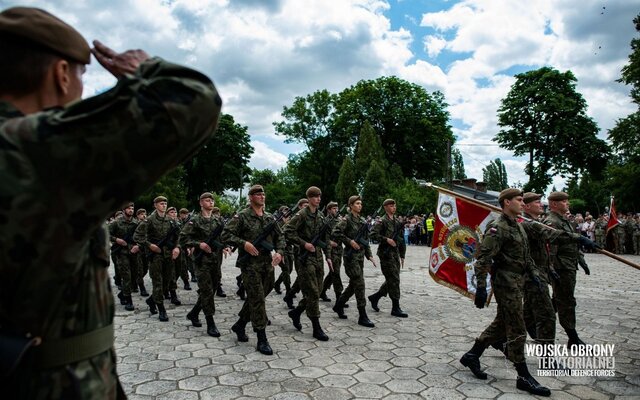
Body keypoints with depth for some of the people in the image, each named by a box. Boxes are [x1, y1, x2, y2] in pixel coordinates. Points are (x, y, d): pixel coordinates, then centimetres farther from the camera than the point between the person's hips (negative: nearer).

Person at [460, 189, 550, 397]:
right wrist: (481, 287, -25)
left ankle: (472, 355, 27)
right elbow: (483, 259, -22)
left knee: (501, 323, 15)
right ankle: (524, 377, 9)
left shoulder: (517, 225, 13)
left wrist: (532, 273, 19)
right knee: (517, 329, -2)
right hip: (505, 281, -10)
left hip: (516, 280, 10)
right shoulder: (498, 227, -17)